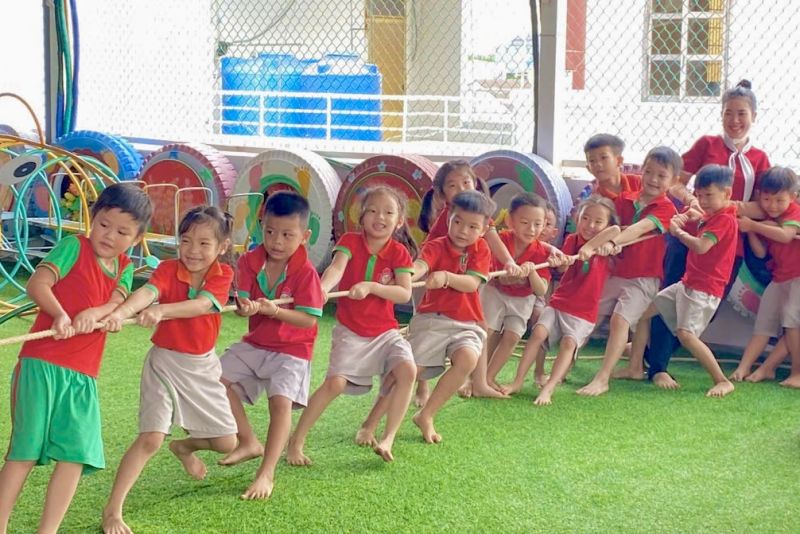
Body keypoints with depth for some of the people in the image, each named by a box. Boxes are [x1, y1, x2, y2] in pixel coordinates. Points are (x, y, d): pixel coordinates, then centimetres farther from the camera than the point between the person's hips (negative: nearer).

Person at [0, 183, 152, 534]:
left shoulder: (125, 268, 15)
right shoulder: (74, 246, -2)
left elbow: (117, 304, -2)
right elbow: (37, 283, -13)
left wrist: (96, 314, -24)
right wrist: (60, 315, -30)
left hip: (83, 376, 5)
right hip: (41, 364, -5)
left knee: (77, 455, -1)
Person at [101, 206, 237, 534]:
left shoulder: (222, 274, -9)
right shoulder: (168, 269, -12)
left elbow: (200, 304, -28)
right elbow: (147, 293, -33)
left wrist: (161, 311, -47)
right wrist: (121, 312, -56)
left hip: (203, 366, 3)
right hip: (165, 362, -3)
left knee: (226, 442, 8)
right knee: (151, 438, -16)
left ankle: (185, 447, 42)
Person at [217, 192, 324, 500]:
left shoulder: (305, 272, -18)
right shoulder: (249, 262, -6)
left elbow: (309, 319, -21)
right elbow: (241, 301, -11)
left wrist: (274, 310, -33)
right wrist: (246, 307, -36)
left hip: (292, 350, -6)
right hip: (254, 343, 6)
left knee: (281, 401, -22)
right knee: (219, 380, 0)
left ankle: (266, 474, -16)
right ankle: (249, 442, 17)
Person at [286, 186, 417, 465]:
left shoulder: (399, 253, -4)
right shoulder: (351, 241, -8)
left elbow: (405, 294, -14)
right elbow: (336, 268, -27)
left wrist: (370, 286, -28)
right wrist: (322, 288, -49)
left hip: (385, 331, 2)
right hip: (350, 331, -2)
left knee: (408, 370, -22)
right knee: (336, 382, -17)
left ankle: (387, 439, -9)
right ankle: (296, 440, -1)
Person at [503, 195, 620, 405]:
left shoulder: (604, 246, -3)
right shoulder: (572, 240, 7)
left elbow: (616, 230, -27)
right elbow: (564, 266, -12)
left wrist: (590, 246, -36)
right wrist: (558, 260, -36)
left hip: (584, 312, -3)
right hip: (559, 303, 3)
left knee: (569, 342, -23)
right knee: (539, 331, -17)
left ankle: (548, 389, -28)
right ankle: (518, 381, -12)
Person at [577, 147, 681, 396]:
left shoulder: (666, 208, -10)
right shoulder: (624, 200, 7)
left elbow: (641, 227, -27)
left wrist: (612, 243, -43)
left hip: (644, 279, -6)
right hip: (616, 273, 6)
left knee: (619, 319, -23)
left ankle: (602, 379, -22)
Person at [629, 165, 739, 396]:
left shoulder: (725, 219, -14)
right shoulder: (707, 217, 16)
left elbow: (701, 246, -26)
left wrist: (679, 231, -11)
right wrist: (686, 220, -3)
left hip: (704, 289, -11)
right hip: (687, 283, 11)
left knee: (686, 333, -24)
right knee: (643, 312, 12)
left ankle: (723, 381, -17)